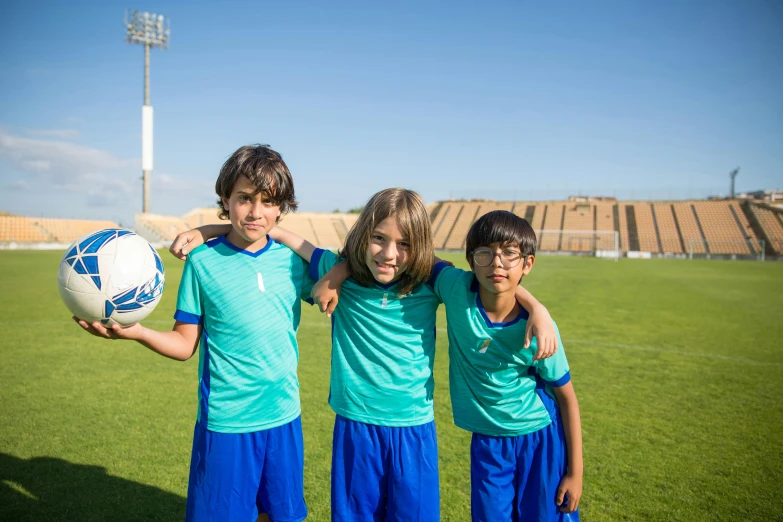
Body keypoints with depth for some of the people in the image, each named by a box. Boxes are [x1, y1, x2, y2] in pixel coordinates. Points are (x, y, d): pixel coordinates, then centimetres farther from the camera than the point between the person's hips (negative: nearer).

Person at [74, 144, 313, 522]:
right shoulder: (203, 262, -7)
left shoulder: (292, 261, 0)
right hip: (225, 422, -3)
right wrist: (135, 331, -20)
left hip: (284, 418, 3)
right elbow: (185, 343, -4)